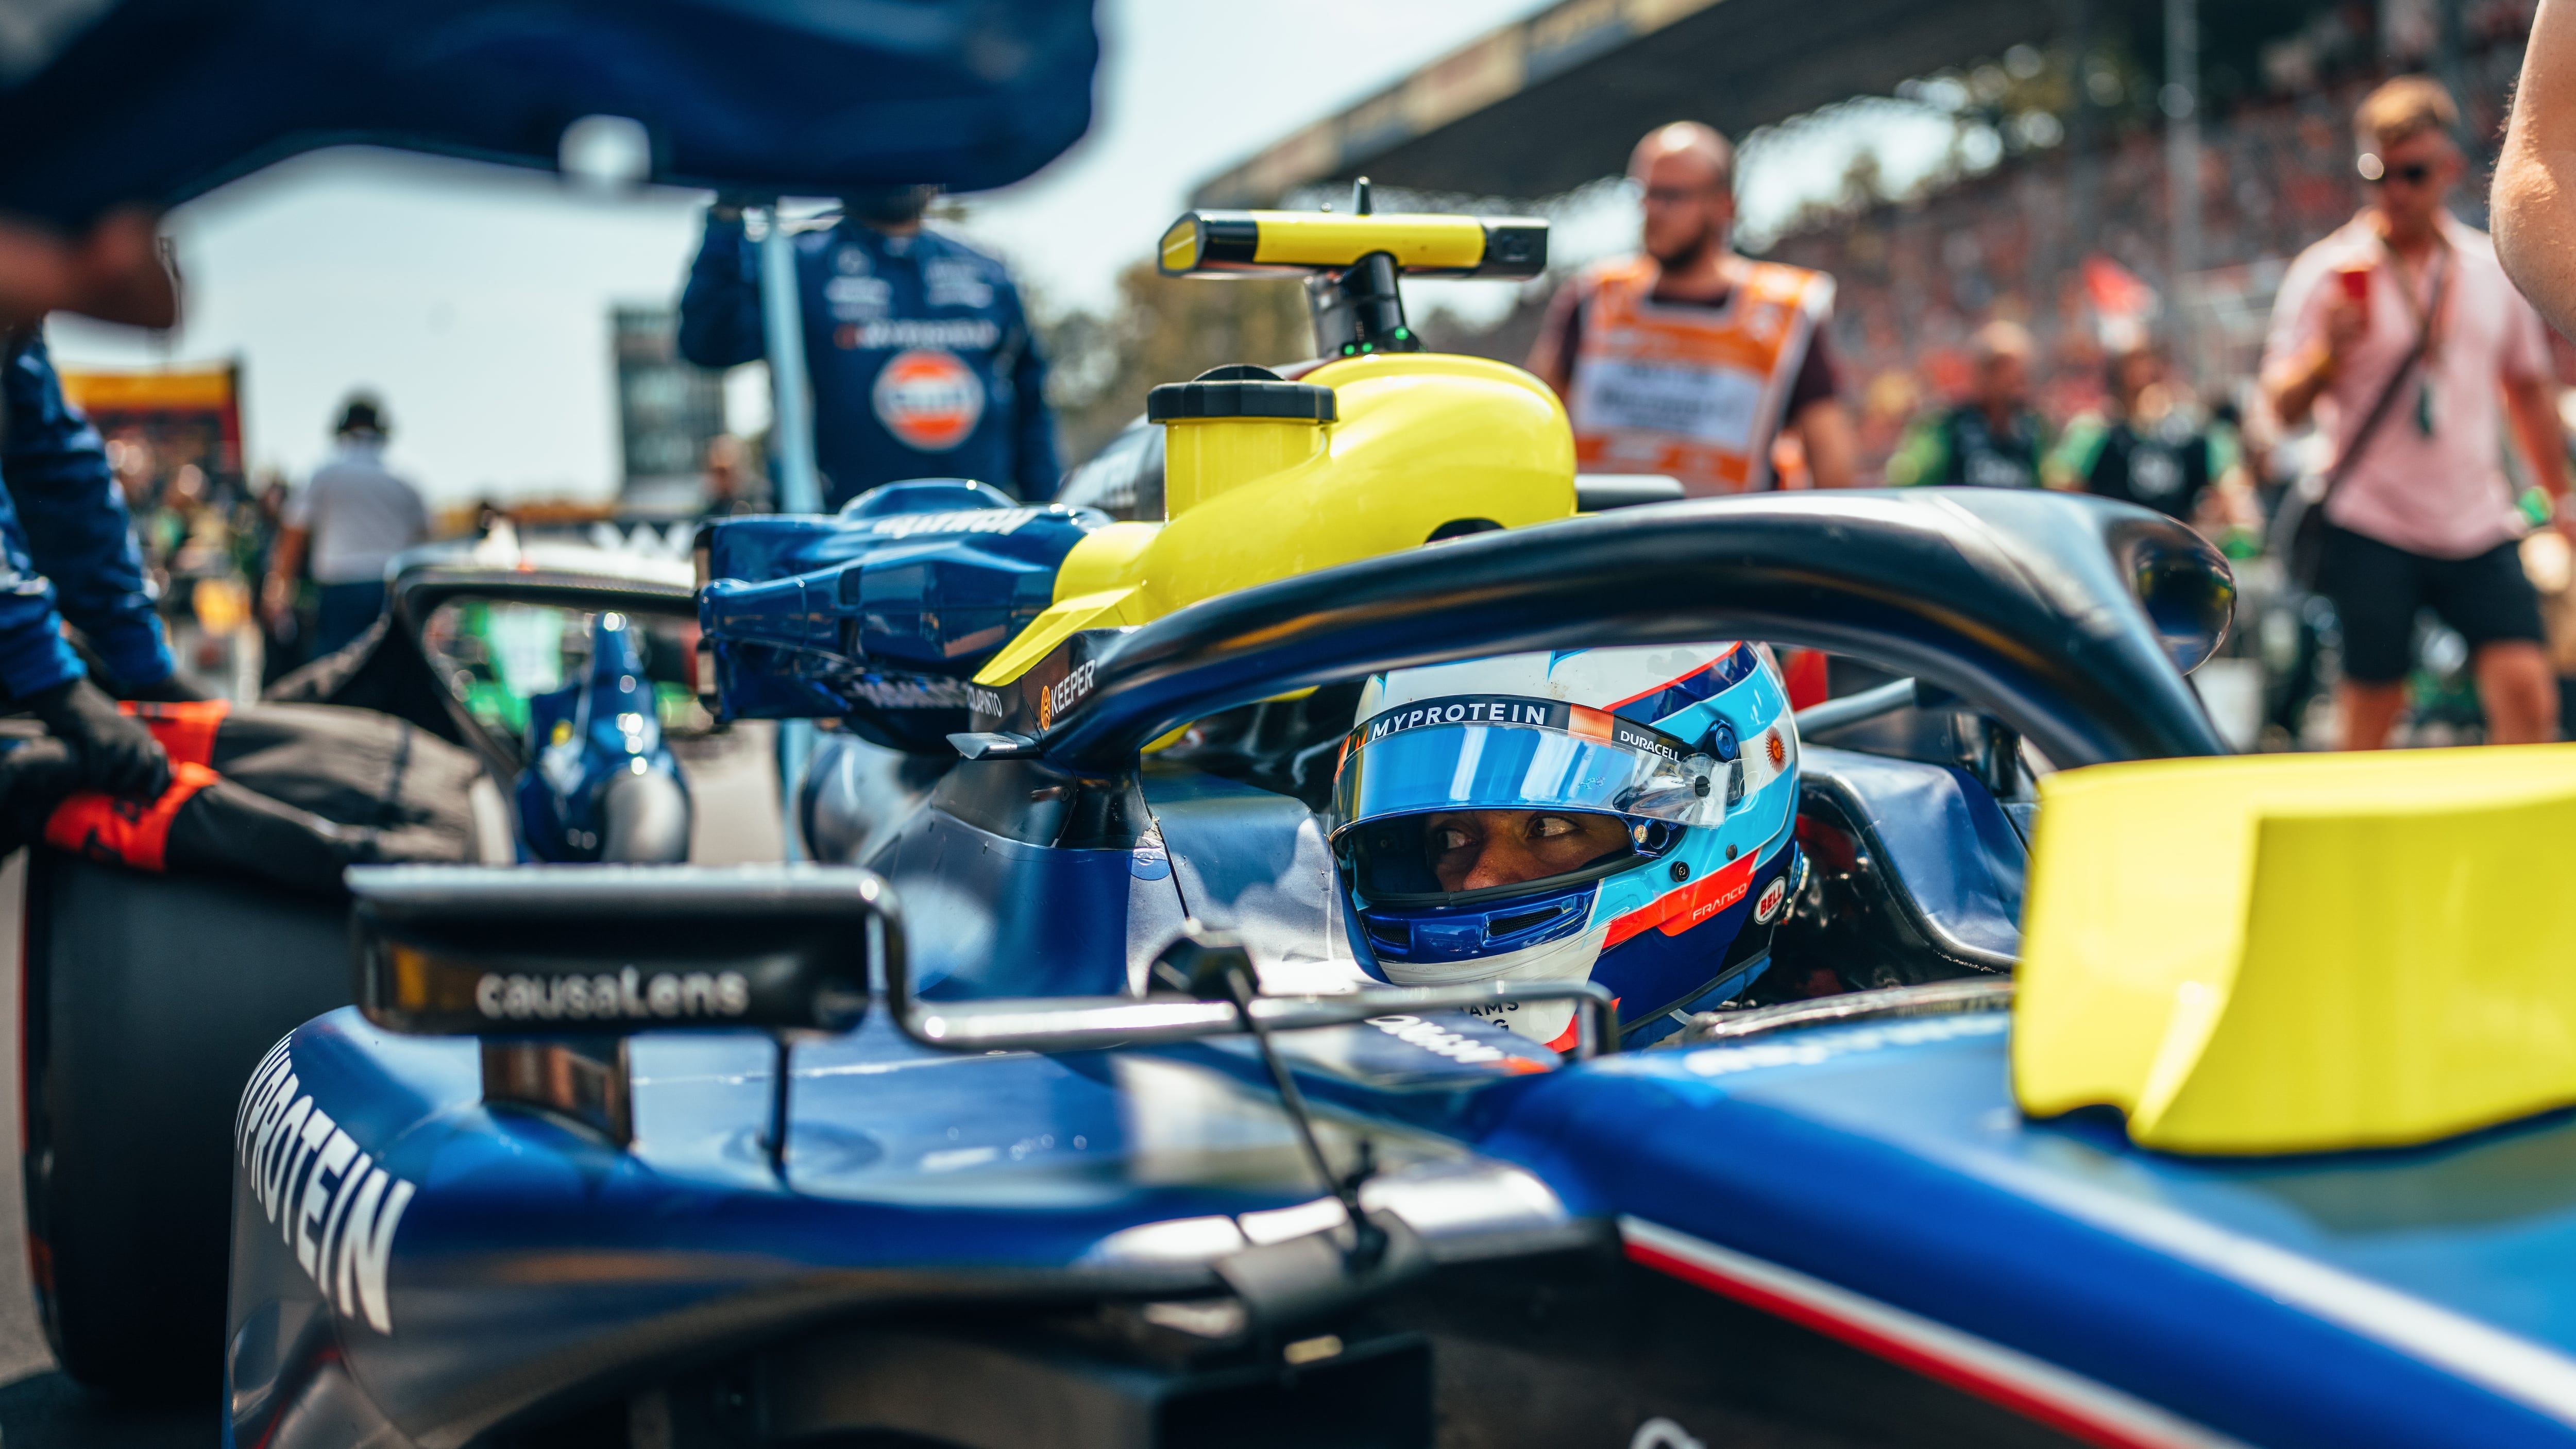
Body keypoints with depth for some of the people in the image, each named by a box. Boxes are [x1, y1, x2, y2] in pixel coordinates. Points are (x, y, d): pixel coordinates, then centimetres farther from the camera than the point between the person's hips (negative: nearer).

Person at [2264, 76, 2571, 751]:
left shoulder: (2495, 269, 9)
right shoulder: (2328, 272, -3)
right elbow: (2283, 405, -4)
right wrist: (2329, 354, -24)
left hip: (2482, 528, 3)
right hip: (2371, 526, -3)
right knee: (2370, 713, 2)